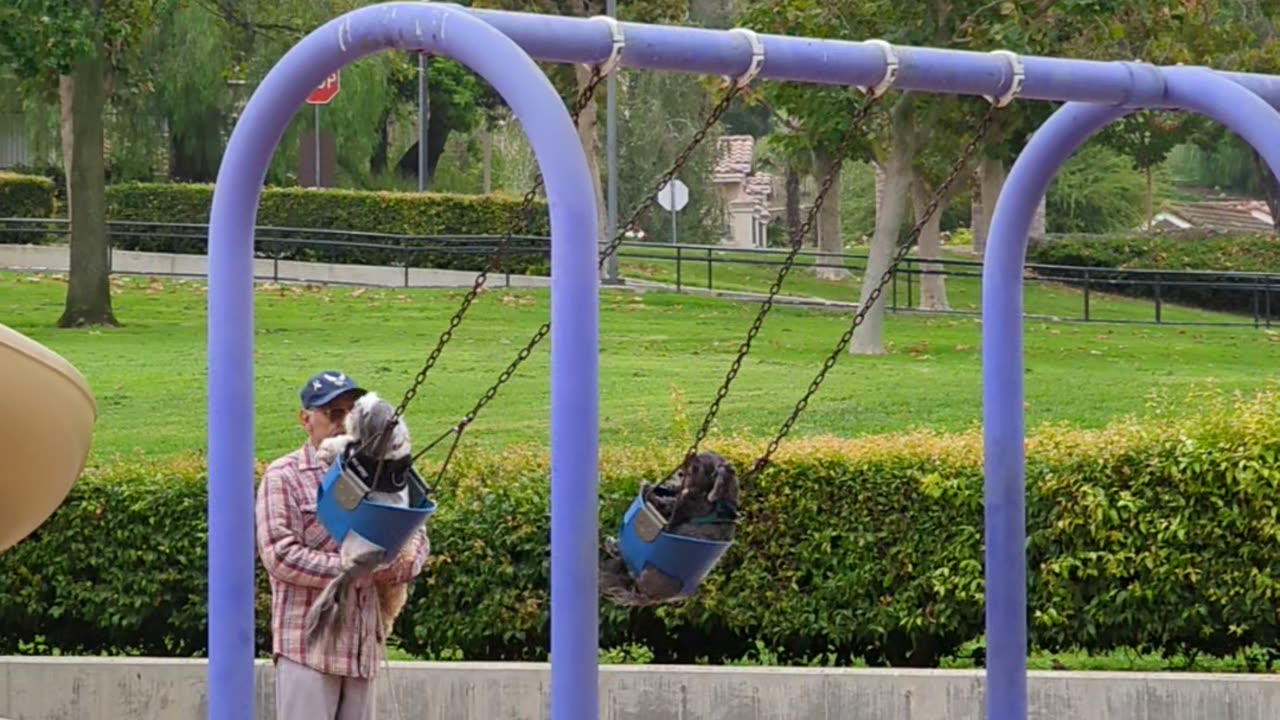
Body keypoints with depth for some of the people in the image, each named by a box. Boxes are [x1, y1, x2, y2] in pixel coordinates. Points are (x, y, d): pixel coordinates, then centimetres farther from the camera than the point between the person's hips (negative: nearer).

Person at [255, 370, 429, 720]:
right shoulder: (284, 477, -5)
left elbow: (414, 532, 16)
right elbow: (279, 555, -15)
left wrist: (405, 563, -9)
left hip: (363, 643, 6)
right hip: (308, 646, -6)